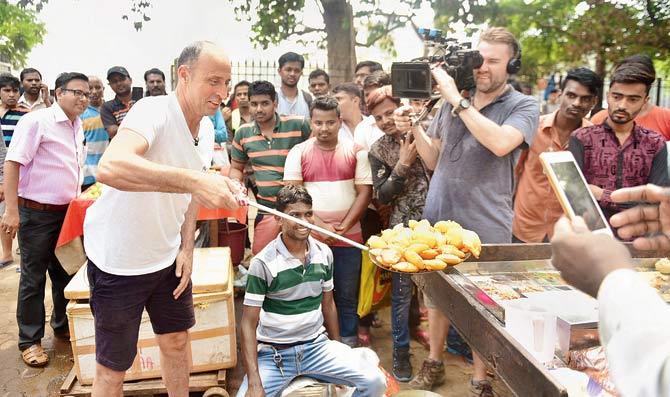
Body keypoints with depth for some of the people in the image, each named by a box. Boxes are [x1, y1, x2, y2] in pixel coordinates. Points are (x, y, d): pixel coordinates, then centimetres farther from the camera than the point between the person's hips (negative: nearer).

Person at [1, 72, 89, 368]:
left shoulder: (77, 126, 11)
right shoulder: (36, 121, -13)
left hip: (66, 212, 7)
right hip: (36, 213, -7)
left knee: (65, 272, 16)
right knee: (34, 278, 3)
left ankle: (62, 325, 32)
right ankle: (30, 341, 16)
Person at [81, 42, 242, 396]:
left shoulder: (207, 128, 0)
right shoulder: (153, 111, -25)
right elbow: (109, 167, -46)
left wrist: (187, 248, 4)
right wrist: (194, 180, -54)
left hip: (168, 255, 7)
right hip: (118, 258, -7)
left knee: (177, 340, 19)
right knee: (113, 367, 6)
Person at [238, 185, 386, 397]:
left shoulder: (324, 254, 0)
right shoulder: (263, 263, -14)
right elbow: (249, 324, -12)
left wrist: (339, 352, 17)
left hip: (317, 345, 4)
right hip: (274, 353, -3)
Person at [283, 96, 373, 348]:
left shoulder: (355, 151, 3)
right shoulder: (299, 152, 2)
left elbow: (365, 192, -1)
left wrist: (344, 227, -11)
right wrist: (320, 226, -13)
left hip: (349, 238, 1)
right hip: (310, 237, 0)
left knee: (347, 296, 9)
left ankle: (348, 346, 24)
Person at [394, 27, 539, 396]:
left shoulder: (523, 106, -5)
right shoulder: (451, 101, 7)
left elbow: (500, 144, -27)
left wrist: (456, 99, -22)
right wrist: (413, 129, -3)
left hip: (485, 227, -4)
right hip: (438, 218, 4)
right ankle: (434, 363, 36)